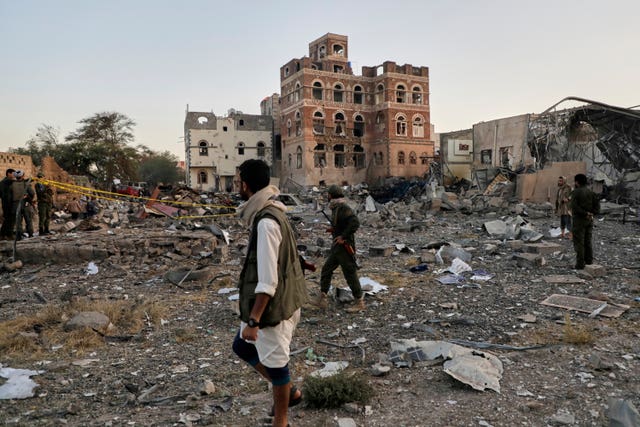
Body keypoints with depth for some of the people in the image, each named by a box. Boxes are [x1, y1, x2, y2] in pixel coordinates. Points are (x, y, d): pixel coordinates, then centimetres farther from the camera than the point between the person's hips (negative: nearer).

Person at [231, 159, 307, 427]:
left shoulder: (266, 222, -24)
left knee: (275, 361, 8)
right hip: (279, 300, 10)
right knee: (242, 346, 22)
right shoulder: (269, 213, 6)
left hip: (273, 304, -10)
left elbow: (268, 280, -26)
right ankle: (289, 392, 35)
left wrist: (253, 320, -22)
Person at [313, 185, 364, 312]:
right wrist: (333, 229, 9)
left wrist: (343, 236, -25)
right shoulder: (336, 208, 12)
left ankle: (359, 303, 11)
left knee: (350, 273, -1)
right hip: (337, 246, 10)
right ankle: (322, 299, 20)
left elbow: (355, 223, -29)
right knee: (326, 270, 12)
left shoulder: (344, 208, -18)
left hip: (344, 246, -10)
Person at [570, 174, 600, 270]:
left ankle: (580, 264, -2)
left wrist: (585, 214, -14)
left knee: (578, 243, -2)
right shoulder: (591, 192, 8)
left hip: (579, 219, -6)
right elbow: (597, 205, 1)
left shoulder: (575, 192, -11)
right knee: (587, 242, 14)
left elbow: (574, 207, -22)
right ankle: (589, 262, 17)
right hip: (589, 220, 6)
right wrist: (591, 214, -8)